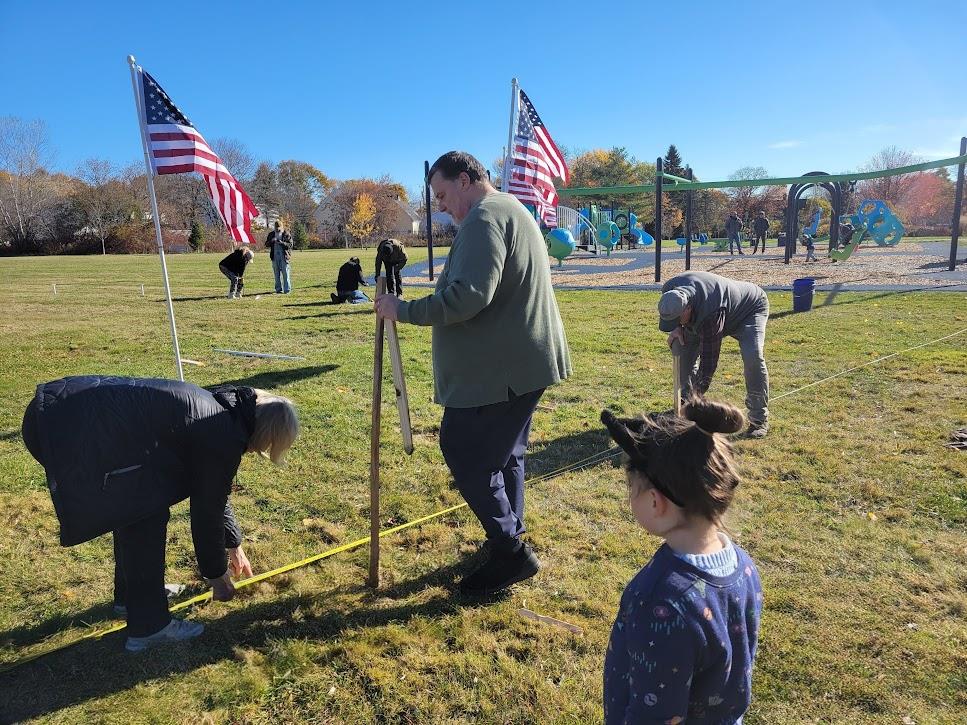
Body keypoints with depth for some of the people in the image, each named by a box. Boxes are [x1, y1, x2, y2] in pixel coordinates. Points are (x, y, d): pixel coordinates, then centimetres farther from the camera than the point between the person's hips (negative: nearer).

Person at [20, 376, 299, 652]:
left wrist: (234, 546, 38)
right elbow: (207, 512, -1)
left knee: (134, 507, 22)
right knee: (146, 518, -1)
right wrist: (217, 574, 15)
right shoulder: (224, 439, -11)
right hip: (77, 433, -10)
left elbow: (214, 493, 28)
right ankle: (148, 626, 10)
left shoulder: (217, 411, 16)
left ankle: (130, 593, 39)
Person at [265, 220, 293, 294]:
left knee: (286, 273, -6)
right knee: (277, 274, 7)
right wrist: (271, 241, -10)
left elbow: (290, 245, -7)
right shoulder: (271, 234, 11)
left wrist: (281, 243, -21)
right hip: (275, 256, 4)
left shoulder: (286, 234, 0)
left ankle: (287, 289, -2)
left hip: (284, 256, -4)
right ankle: (278, 289, 13)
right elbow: (266, 244, 10)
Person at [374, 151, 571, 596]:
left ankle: (510, 551, 7)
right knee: (503, 452, 19)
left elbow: (469, 296, -27)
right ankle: (509, 539, 32)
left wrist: (404, 311, -17)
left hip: (500, 369, -11)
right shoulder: (513, 211, 21)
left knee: (465, 454, -2)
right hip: (524, 360, 11)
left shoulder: (484, 218, -14)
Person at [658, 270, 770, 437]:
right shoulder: (669, 290, -27)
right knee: (685, 353, -7)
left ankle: (759, 419, -15)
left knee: (752, 357, -29)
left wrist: (698, 393, -40)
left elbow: (709, 358, -41)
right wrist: (677, 328, -17)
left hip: (750, 309, -7)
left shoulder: (712, 313, -46)